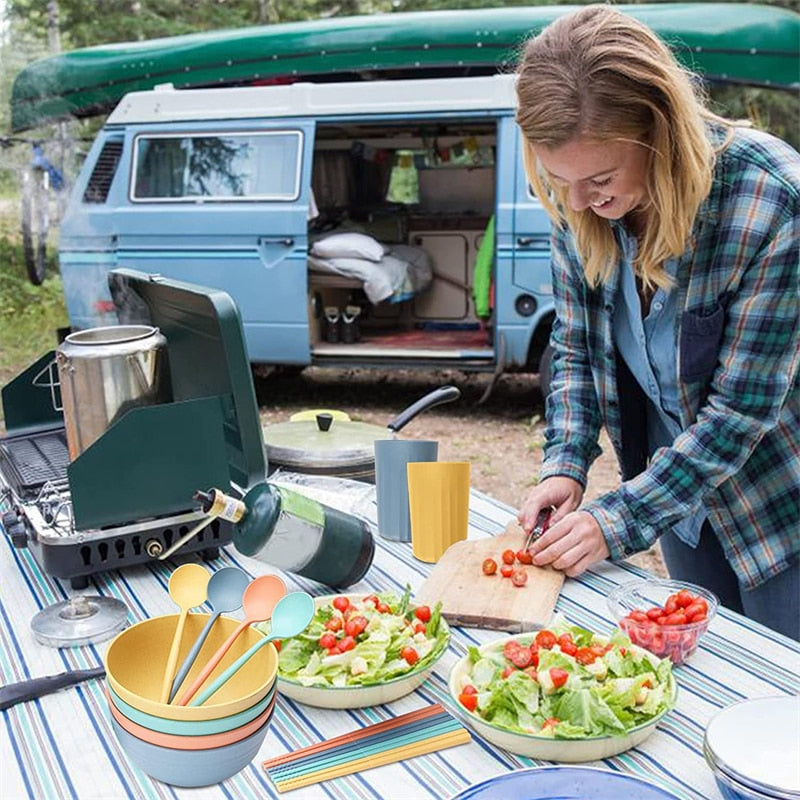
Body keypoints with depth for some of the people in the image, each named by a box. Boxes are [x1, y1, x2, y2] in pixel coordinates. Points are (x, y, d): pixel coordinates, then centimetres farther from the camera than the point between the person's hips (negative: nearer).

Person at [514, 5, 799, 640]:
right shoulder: (577, 203, -14)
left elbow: (740, 408, -26)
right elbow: (574, 345, -1)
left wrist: (617, 521, -26)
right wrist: (564, 466, -14)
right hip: (674, 484, 5)